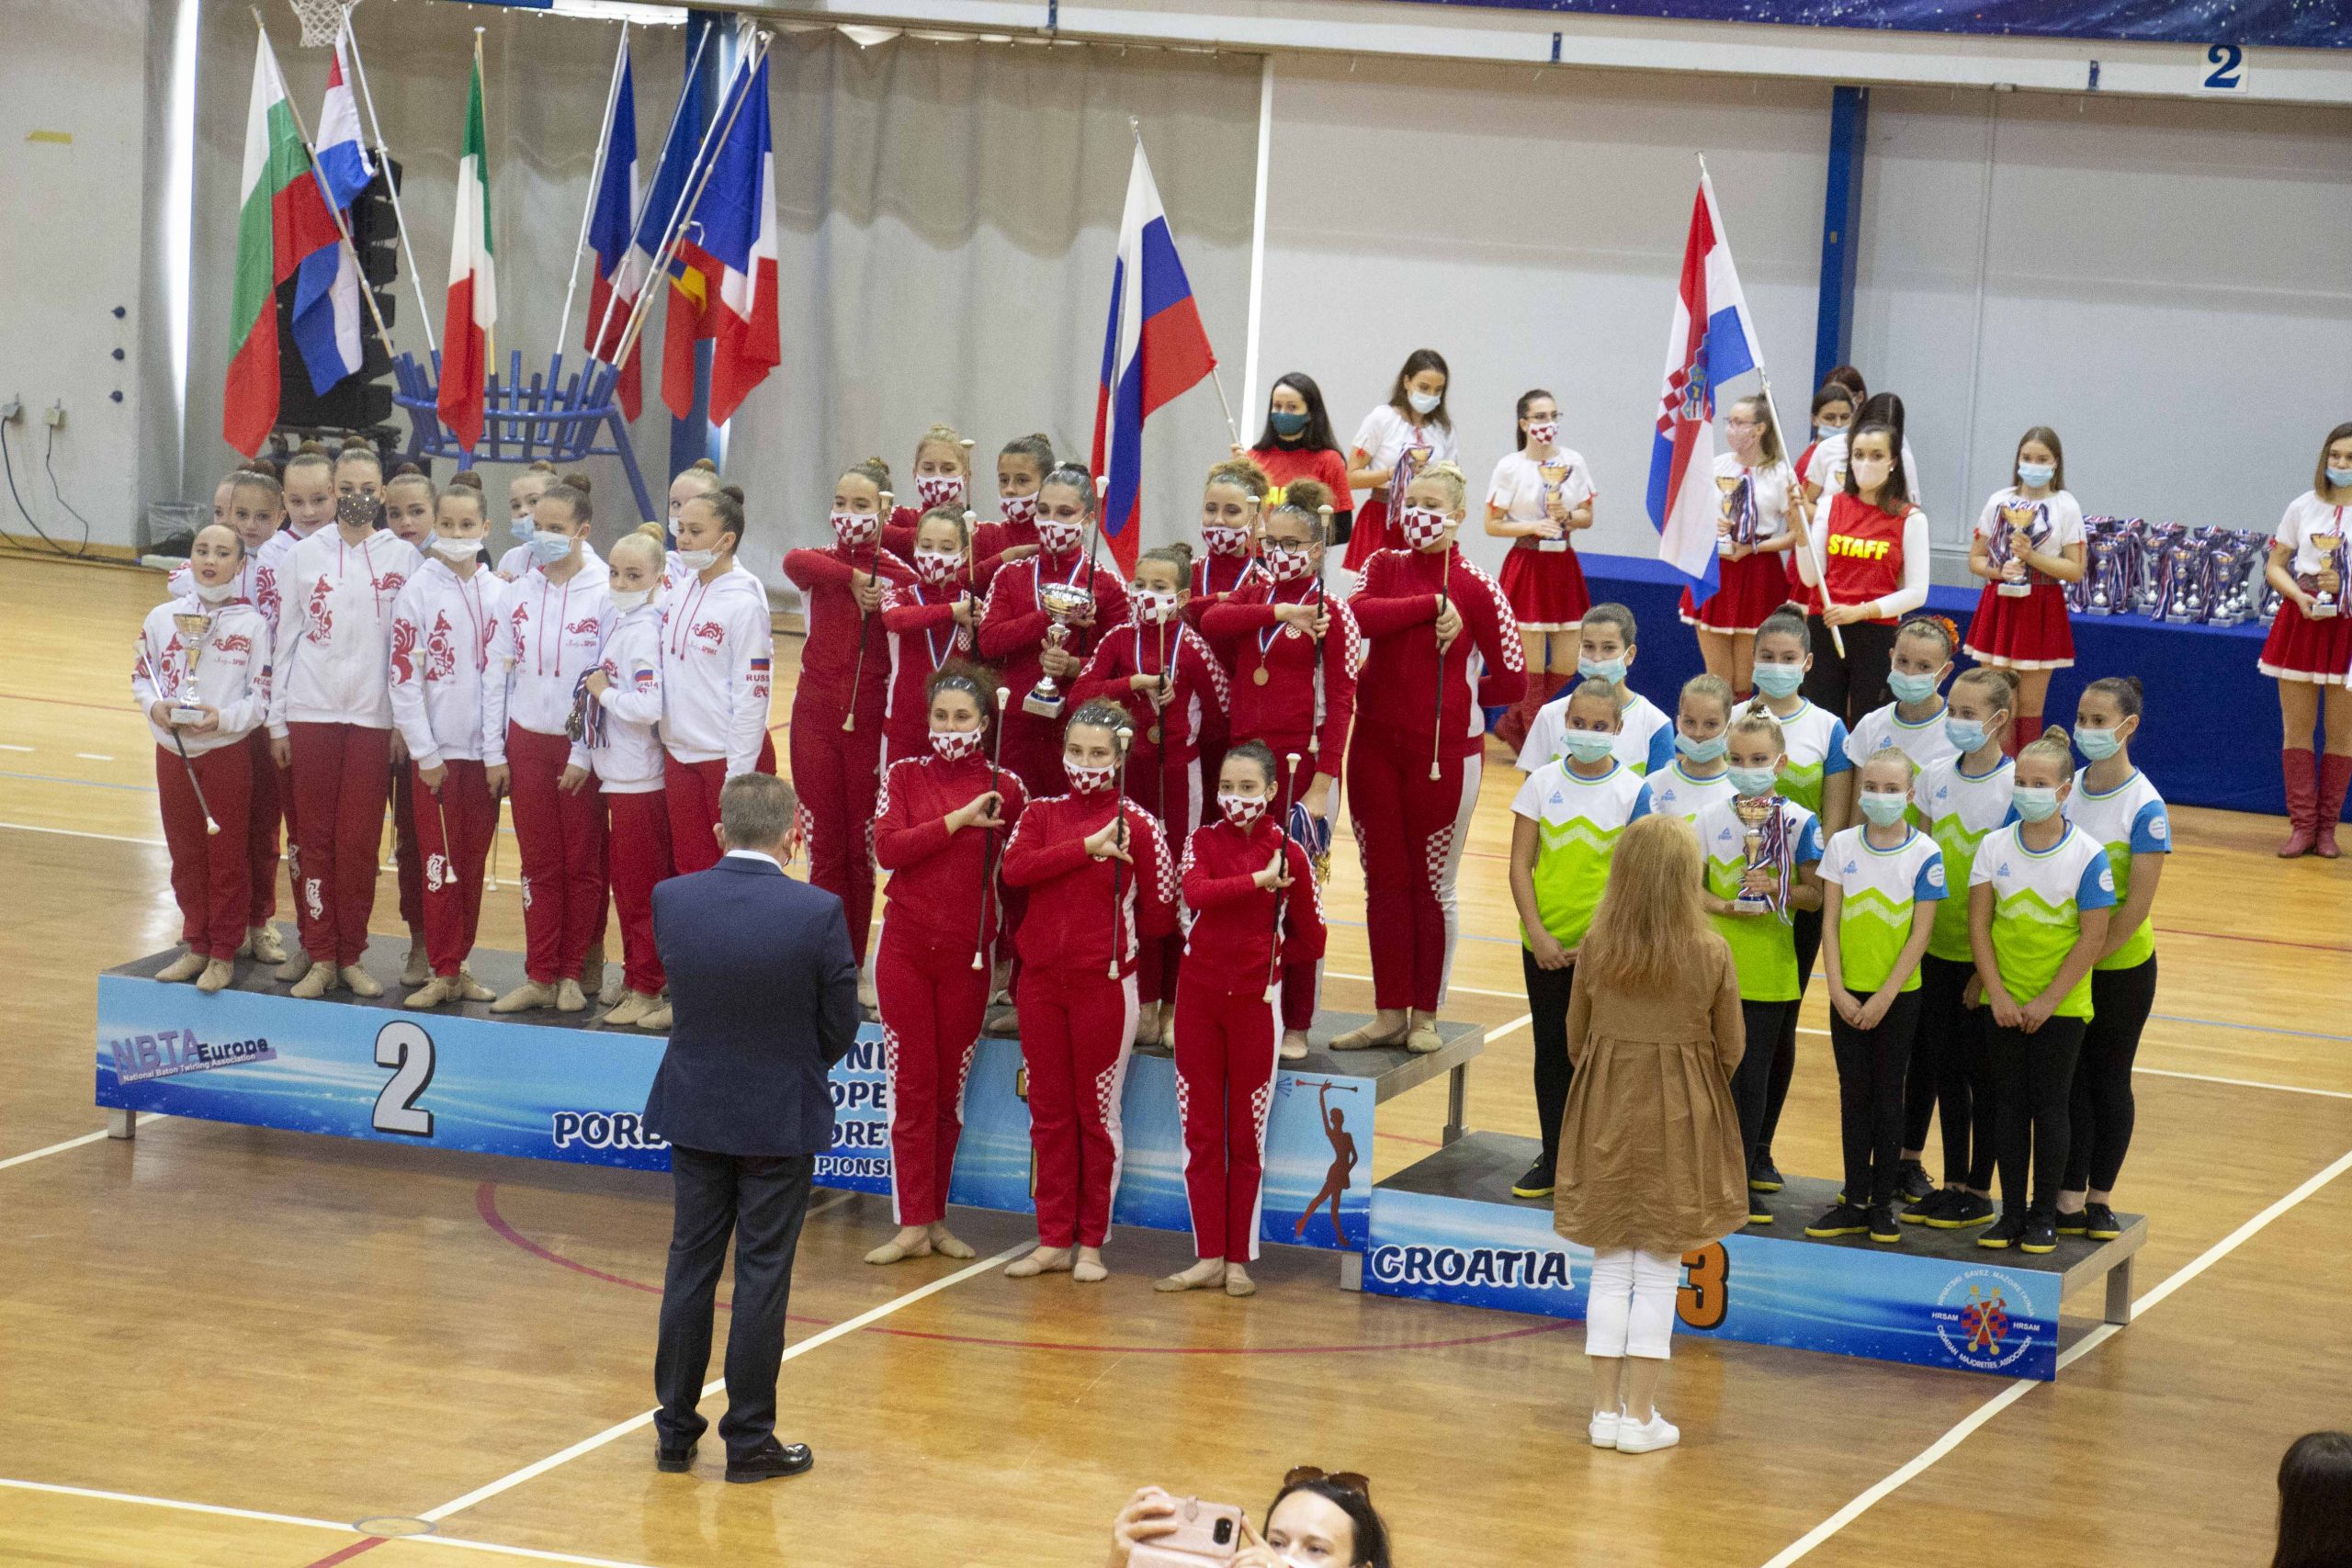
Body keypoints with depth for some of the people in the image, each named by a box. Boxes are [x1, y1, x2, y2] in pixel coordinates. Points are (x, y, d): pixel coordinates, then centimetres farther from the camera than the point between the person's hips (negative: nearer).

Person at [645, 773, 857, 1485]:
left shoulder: (670, 900, -9)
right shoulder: (817, 913, -17)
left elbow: (679, 990, 3)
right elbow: (840, 1025, -8)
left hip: (695, 1111, 3)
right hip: (781, 1118, -3)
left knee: (690, 1266, 13)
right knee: (762, 1277, 4)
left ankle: (675, 1429, 19)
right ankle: (749, 1440, 9)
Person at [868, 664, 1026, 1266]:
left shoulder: (1006, 788, 2)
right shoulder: (905, 775, 2)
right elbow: (887, 849, -11)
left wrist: (1007, 943, 0)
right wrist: (957, 821, -18)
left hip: (968, 955, 0)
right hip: (906, 947, 0)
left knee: (949, 1089, 7)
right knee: (911, 1086, -1)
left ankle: (936, 1218, 15)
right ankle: (913, 1225, 0)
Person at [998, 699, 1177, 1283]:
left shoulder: (1136, 823, -3)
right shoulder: (1041, 813, 7)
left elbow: (1161, 911, -1)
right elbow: (1015, 868, -12)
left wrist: (1116, 942, 7)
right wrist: (1087, 847, -16)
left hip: (1104, 983, -4)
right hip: (1041, 981, 4)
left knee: (1098, 1112, 3)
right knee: (1048, 1111, 8)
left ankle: (1092, 1243, 11)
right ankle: (1053, 1240, 14)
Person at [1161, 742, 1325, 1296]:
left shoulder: (1288, 854, -1)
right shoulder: (1202, 841, 3)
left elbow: (1310, 943, 3)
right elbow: (1196, 892, -19)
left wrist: (1262, 954, 2)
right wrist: (1260, 880, -22)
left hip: (1255, 1002, -2)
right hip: (1198, 997, 2)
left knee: (1246, 1137, 4)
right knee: (1201, 1132, 4)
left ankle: (1239, 1259, 10)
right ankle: (1208, 1257, 8)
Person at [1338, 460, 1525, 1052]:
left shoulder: (1475, 587, -7)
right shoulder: (1383, 568, 4)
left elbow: (1511, 681, -5)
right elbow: (1358, 616, -18)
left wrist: (1450, 696, 0)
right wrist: (1431, 606, -20)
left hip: (1446, 752, -4)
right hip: (1376, 746, 4)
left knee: (1433, 885, 6)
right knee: (1383, 881, 8)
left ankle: (1425, 1015, 15)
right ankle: (1388, 1013, 16)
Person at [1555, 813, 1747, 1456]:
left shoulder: (1595, 948, -7)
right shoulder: (1710, 954, -13)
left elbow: (1575, 1039, 3)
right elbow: (1730, 1050, -4)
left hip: (1605, 1114, 2)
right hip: (1682, 1119, -2)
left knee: (1610, 1267, 12)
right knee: (1659, 1272, 5)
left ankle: (1606, 1409, 14)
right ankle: (1640, 1416, 7)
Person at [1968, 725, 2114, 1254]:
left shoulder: (2088, 856, -12)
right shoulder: (1995, 847, -2)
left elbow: (2093, 938, -11)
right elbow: (1979, 923, -1)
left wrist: (2047, 1001, -12)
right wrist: (1997, 993, -9)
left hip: (2060, 1006, -3)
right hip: (2003, 1003, 3)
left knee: (2050, 1105, 2)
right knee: (2011, 1104, 7)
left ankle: (2045, 1213, 13)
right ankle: (2011, 1212, 15)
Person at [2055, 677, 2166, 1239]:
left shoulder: (2145, 807, -14)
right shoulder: (2062, 789, 0)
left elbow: (2138, 905, -16)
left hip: (2122, 966, -3)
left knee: (2109, 1080, 9)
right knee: (2068, 1079, 3)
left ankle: (2099, 1198, 20)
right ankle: (2068, 1201, 7)